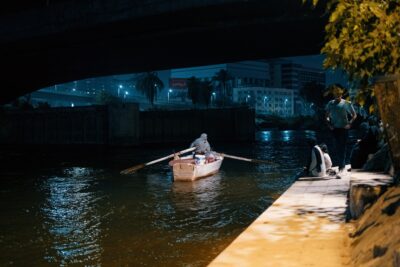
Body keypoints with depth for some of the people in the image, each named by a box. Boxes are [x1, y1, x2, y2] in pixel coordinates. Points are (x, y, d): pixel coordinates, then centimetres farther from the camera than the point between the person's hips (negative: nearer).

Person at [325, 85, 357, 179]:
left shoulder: (346, 103, -2)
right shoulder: (330, 103, 6)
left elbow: (354, 115, 4)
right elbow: (327, 115, 16)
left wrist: (349, 124, -8)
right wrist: (329, 124, 1)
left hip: (344, 128, -4)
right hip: (335, 129, 4)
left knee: (342, 148, -9)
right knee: (338, 148, 9)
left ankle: (341, 169, -14)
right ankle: (343, 169, 22)